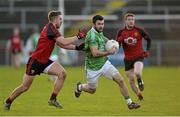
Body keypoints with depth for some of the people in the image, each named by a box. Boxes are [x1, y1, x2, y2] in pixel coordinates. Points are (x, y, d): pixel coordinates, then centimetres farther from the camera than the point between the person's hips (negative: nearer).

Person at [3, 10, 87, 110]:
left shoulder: (52, 29, 9)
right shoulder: (50, 28, -21)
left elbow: (62, 44, 12)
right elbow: (64, 42, -28)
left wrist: (77, 47, 2)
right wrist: (78, 37, -19)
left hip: (45, 61, 9)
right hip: (35, 61, -9)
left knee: (62, 74, -11)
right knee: (25, 87, 0)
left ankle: (53, 99, -3)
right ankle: (8, 102, 22)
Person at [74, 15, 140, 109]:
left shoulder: (99, 32, 3)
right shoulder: (92, 35, -24)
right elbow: (95, 53, -32)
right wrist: (109, 52, -23)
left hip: (104, 63, 7)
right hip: (93, 67, -7)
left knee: (120, 80, -8)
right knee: (92, 90, 12)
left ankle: (129, 103, -1)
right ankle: (79, 87, 46)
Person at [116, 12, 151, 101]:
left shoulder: (139, 31, -7)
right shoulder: (121, 32, -2)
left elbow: (148, 39, 8)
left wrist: (147, 51, -2)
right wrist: (119, 40, -20)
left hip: (138, 57, -3)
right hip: (128, 59, 3)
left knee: (137, 73, -30)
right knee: (131, 80, 4)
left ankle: (140, 81, 6)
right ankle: (139, 95, 26)